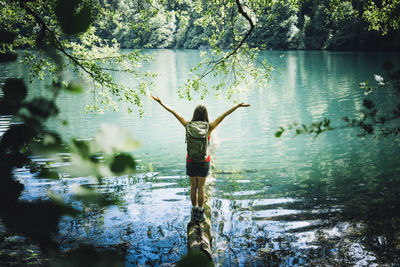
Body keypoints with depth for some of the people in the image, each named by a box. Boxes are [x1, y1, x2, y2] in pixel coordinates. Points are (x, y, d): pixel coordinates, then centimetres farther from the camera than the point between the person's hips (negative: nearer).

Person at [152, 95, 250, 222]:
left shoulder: (189, 126, -10)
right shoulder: (209, 127, -13)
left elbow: (174, 112, -4)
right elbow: (224, 115, -12)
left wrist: (161, 103, 2)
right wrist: (238, 106, -11)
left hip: (191, 160, 1)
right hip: (204, 161, -1)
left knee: (193, 186, 13)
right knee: (201, 187, 8)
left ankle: (194, 210, 23)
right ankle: (200, 213, 14)